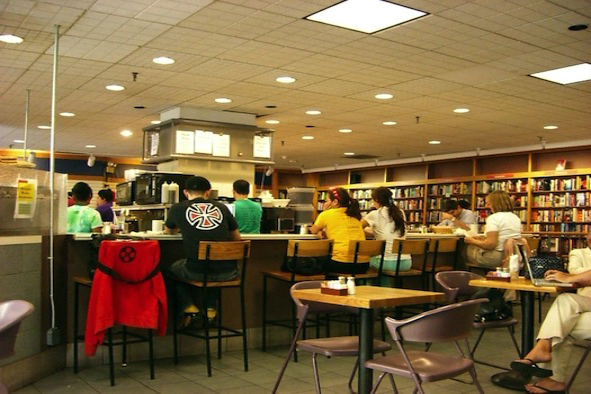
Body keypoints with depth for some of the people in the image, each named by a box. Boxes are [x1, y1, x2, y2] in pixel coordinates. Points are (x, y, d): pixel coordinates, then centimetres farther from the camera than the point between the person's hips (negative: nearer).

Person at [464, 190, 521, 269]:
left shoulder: (493, 218, -15)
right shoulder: (516, 218, 10)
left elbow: (490, 245, -22)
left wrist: (472, 241, -5)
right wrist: (483, 241, 20)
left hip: (496, 258, -8)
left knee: (468, 248, 14)